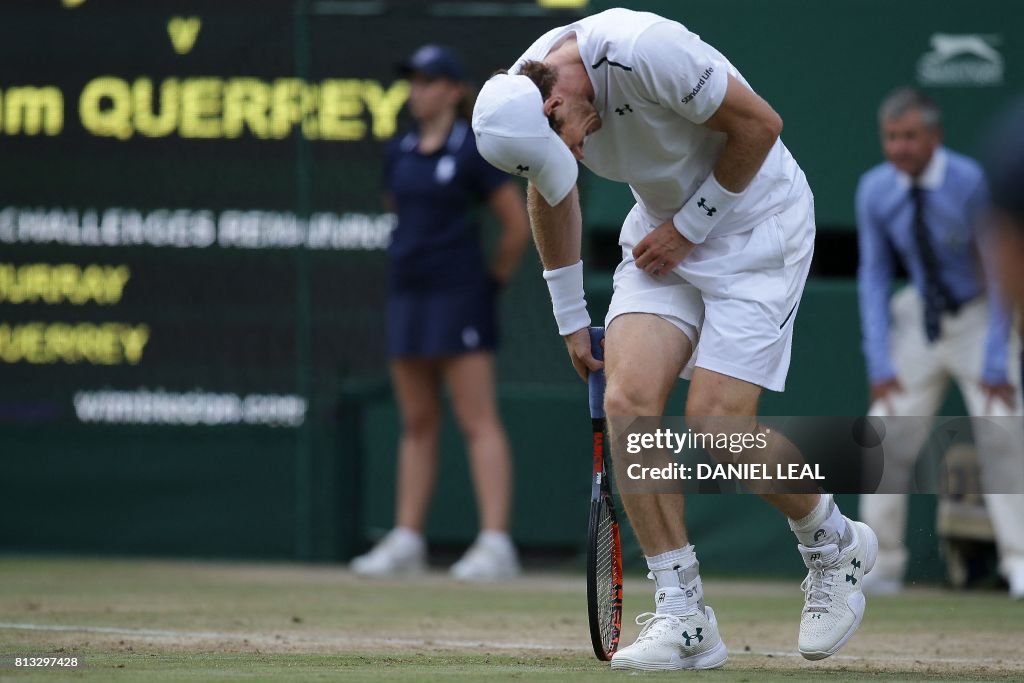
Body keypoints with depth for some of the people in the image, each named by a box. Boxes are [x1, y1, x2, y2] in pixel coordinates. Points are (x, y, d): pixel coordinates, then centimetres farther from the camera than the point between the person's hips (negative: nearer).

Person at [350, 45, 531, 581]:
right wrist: (411, 262, 16)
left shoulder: (473, 151, -7)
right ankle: (406, 540, 12)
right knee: (416, 422, 10)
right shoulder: (400, 153, 11)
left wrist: (493, 279, 1)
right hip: (408, 295, 7)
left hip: (458, 296, -7)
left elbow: (518, 225, -5)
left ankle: (495, 543, -13)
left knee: (477, 421, -9)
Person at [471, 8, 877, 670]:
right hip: (664, 227, 6)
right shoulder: (521, 99, -9)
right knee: (627, 399, -14)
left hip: (754, 219, -6)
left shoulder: (646, 51, -32)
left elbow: (759, 124, -20)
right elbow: (552, 195, 13)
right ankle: (684, 619, -8)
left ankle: (836, 545, 13)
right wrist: (570, 316, 18)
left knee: (715, 421, -15)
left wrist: (688, 227, -15)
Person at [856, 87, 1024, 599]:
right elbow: (874, 275, -1)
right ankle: (882, 566, 2)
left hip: (980, 313, -3)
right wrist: (879, 362, -9)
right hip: (919, 317, 4)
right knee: (887, 433, -6)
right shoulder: (875, 190, -10)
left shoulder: (972, 184, -23)